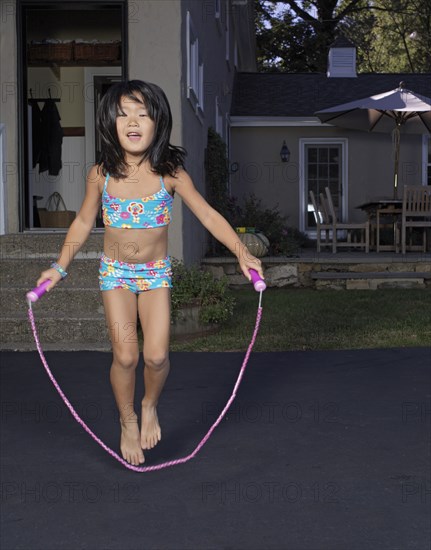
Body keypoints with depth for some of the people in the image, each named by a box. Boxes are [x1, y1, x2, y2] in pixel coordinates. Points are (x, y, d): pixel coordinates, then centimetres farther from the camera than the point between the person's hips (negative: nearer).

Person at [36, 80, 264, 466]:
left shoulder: (170, 173, -13)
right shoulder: (101, 174, -9)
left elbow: (208, 215, -9)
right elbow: (83, 223, 5)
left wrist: (242, 253, -17)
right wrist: (60, 267, 2)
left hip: (157, 272, 0)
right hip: (116, 273, 0)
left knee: (156, 355, -10)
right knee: (125, 356, -6)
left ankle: (150, 406, 23)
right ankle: (128, 423, 20)